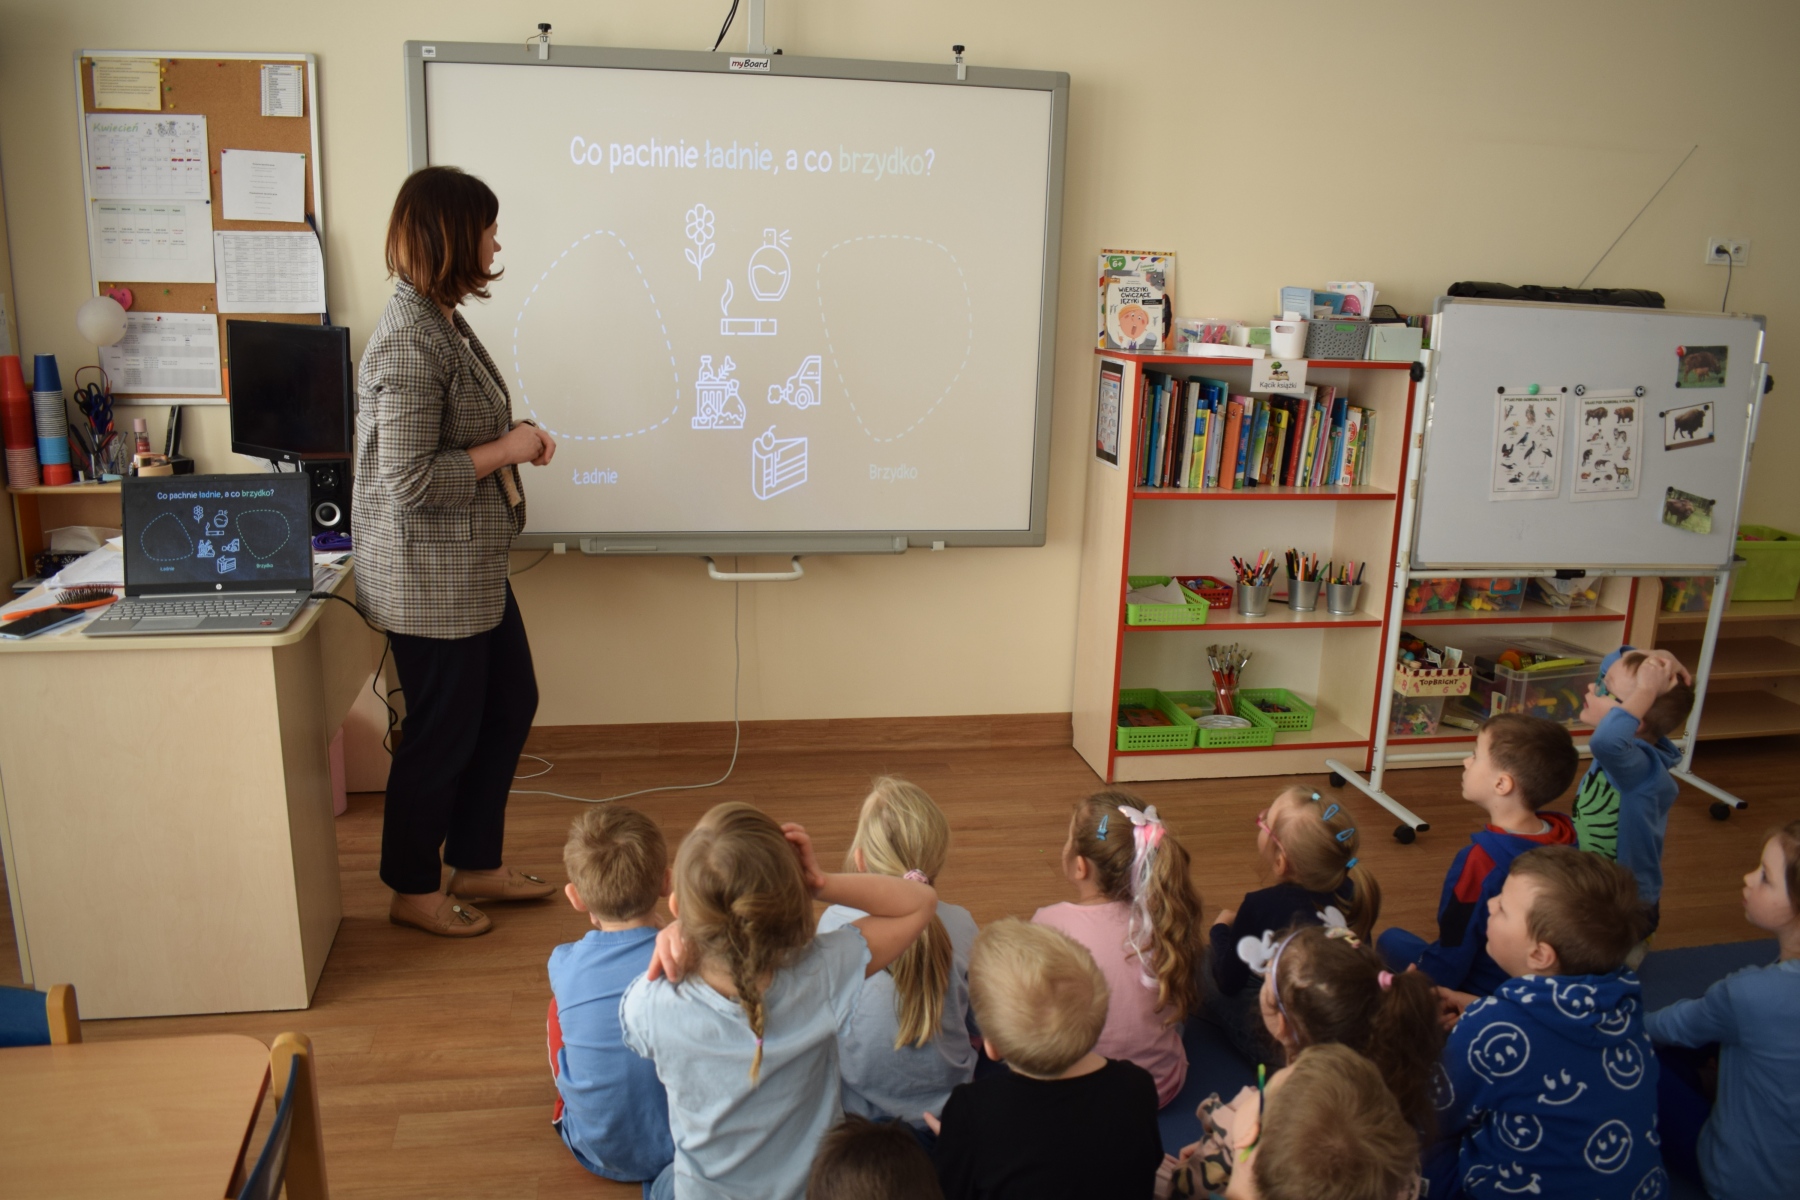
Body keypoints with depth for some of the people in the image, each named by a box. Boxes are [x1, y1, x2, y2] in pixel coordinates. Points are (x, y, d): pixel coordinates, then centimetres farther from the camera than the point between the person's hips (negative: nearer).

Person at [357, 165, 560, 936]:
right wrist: (507, 448, -16)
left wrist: (514, 439, 4)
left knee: (511, 705, 19)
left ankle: (476, 863, 35)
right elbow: (410, 480, -26)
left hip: (473, 569, 10)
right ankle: (414, 890, 28)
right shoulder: (409, 342, -22)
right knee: (444, 732, 6)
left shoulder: (441, 322, 9)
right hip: (429, 577, -10)